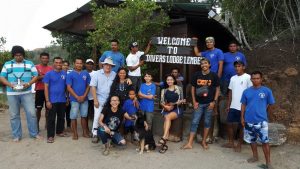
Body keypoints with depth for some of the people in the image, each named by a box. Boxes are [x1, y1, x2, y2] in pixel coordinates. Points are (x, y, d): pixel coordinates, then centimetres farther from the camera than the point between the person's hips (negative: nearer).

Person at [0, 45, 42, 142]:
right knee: (14, 115, 6)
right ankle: (16, 135, 17)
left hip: (26, 93, -1)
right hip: (12, 94, 1)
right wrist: (10, 85, -12)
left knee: (31, 113, -3)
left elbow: (35, 76, 4)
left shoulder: (29, 64, 7)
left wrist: (28, 84, -15)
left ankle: (34, 133, 10)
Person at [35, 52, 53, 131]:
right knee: (38, 108, 2)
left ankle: (47, 123, 19)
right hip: (39, 90, -3)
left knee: (48, 108, 8)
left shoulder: (51, 68, 8)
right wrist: (44, 76, -17)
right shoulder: (36, 67, -1)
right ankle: (37, 124, 11)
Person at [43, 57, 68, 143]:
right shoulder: (49, 74, -4)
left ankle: (60, 131, 31)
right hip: (52, 100, -4)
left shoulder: (65, 74, 4)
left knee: (61, 117, 15)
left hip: (62, 100, 4)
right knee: (51, 118, 1)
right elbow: (46, 87, -7)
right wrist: (47, 101, -12)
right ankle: (50, 136, 8)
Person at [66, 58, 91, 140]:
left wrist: (84, 96, -8)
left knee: (84, 116, 11)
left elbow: (88, 86, 4)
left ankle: (85, 132, 21)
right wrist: (77, 97, -12)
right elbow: (69, 87, -6)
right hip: (74, 99, -2)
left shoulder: (86, 74, 4)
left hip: (84, 99, 2)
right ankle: (75, 134, 13)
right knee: (73, 117, 2)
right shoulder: (70, 74, -2)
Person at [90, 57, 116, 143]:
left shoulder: (114, 74, 3)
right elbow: (93, 87, -5)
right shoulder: (97, 73, -2)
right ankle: (95, 134, 9)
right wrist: (95, 100, -10)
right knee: (97, 117, -2)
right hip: (99, 100, -2)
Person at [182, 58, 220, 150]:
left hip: (209, 103, 0)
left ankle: (204, 141, 24)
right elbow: (193, 88, 5)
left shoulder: (214, 75, -3)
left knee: (207, 122, 9)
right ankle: (189, 143, 3)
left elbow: (217, 89, 2)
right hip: (199, 103, 1)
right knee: (194, 122, 0)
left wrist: (214, 101, -6)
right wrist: (194, 101, -1)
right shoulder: (196, 75, 0)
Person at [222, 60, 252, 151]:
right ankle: (231, 142, 24)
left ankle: (239, 144, 19)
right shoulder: (233, 78, 10)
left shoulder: (248, 77, -8)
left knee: (241, 126, 6)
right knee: (229, 124, 10)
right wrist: (228, 105, 12)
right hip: (233, 106, 6)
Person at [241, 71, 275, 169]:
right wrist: (242, 117, 4)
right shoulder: (246, 91, 1)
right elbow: (243, 105, 7)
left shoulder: (267, 91, -6)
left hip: (261, 121, -3)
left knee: (265, 141, 0)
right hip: (249, 120, 3)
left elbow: (271, 105, 5)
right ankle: (255, 156, 34)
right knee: (252, 140, 15)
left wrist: (264, 114, 12)